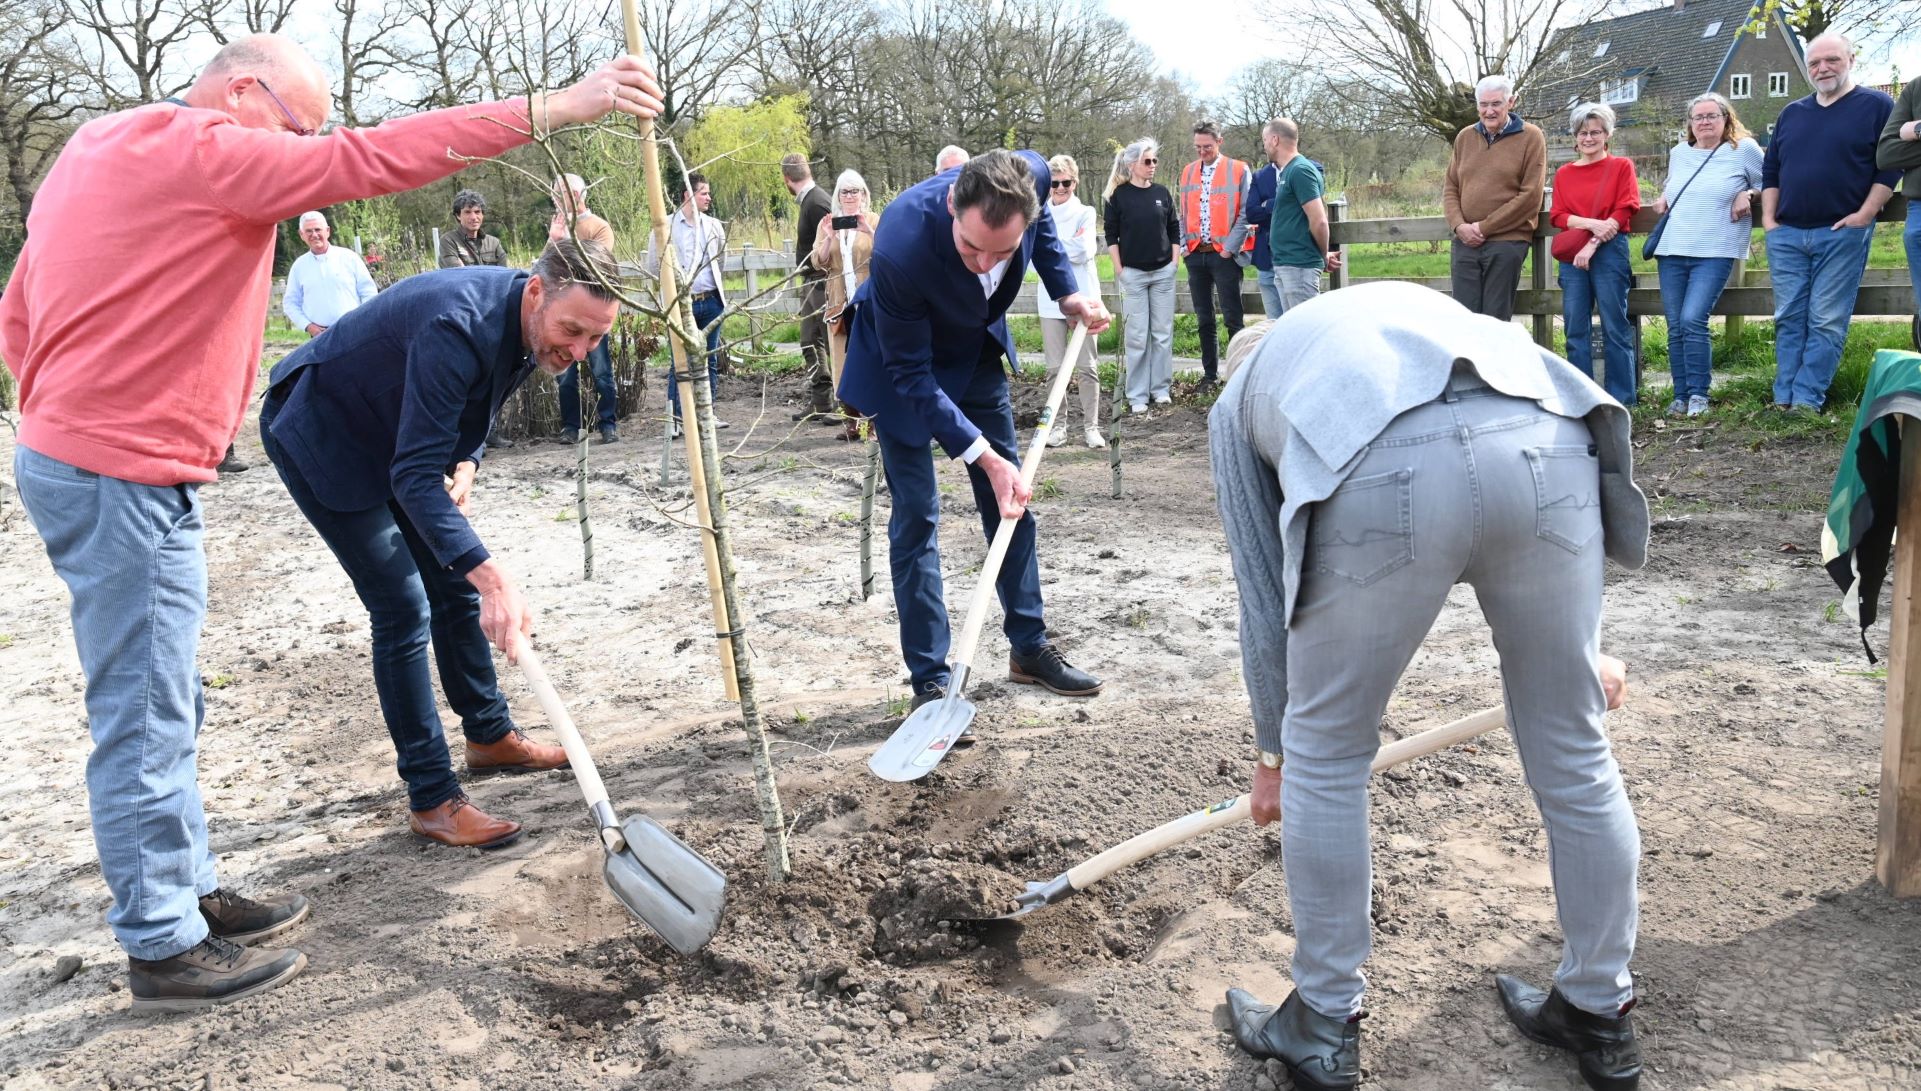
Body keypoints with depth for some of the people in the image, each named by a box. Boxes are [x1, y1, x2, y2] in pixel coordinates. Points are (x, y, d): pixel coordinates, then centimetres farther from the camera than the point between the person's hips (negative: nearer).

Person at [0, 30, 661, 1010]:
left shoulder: (97, 148, 17)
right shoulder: (204, 150, -14)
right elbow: (373, 159, -23)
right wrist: (554, 108, -23)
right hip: (126, 485, -10)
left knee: (160, 708, 18)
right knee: (145, 721, -1)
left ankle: (187, 892, 30)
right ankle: (164, 950, 10)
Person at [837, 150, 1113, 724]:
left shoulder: (1030, 176, -28)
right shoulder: (901, 249, -41)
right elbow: (911, 373, -30)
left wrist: (1067, 292, -10)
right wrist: (984, 457, -33)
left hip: (977, 349, 5)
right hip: (903, 360, -5)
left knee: (1012, 496, 10)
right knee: (916, 514, -6)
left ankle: (1030, 647, 25)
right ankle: (929, 681, 3)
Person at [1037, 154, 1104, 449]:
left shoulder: (1085, 213, 3)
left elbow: (1085, 251, -12)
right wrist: (1069, 246, -12)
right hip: (1050, 299, 2)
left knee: (1087, 367, 0)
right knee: (1055, 368, 5)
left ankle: (1091, 426, 5)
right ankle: (1058, 425, 12)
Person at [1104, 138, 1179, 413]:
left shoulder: (1162, 193, 6)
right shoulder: (1118, 195, -3)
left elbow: (1174, 228, 12)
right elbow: (1111, 235, -2)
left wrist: (1174, 262, 5)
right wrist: (1119, 270, -6)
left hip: (1163, 272, 3)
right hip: (1133, 274, -3)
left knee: (1163, 333, 6)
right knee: (1137, 336, -1)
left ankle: (1161, 388, 16)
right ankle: (1137, 395, 5)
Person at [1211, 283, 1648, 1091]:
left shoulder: (1238, 401, 34)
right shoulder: (1416, 310, 45)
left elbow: (1265, 599, 31)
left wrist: (1272, 752, 43)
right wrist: (1584, 653, 49)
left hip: (1385, 473, -3)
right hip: (1548, 445, 4)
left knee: (1326, 758, 18)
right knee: (1573, 750, 21)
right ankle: (1600, 1014, 40)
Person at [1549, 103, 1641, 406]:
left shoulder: (1621, 166, 6)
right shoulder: (1564, 173, 14)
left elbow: (1625, 210, -3)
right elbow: (1557, 216, 7)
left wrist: (1593, 244, -13)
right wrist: (1591, 224, -12)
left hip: (1610, 252, -3)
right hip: (1572, 256, 3)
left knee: (1615, 327, -3)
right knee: (1575, 329, 3)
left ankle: (1620, 399, 2)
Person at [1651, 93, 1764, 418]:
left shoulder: (1744, 149, 2)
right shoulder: (1678, 153, 14)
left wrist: (1748, 196, -8)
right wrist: (1663, 198, 11)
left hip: (1715, 251, -5)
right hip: (1672, 251, 5)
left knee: (1693, 320, -18)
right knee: (1675, 327, 3)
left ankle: (1698, 395, -9)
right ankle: (1680, 396, 11)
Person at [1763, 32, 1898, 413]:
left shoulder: (1877, 106, 3)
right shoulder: (1791, 113, 16)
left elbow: (1891, 166, -3)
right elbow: (1770, 170, 19)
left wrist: (1865, 214, -11)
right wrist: (1768, 218, 7)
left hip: (1842, 234, -4)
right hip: (1786, 235, 5)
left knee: (1827, 322, -6)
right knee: (1789, 319, 3)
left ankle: (1808, 400, -7)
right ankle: (1783, 398, 5)